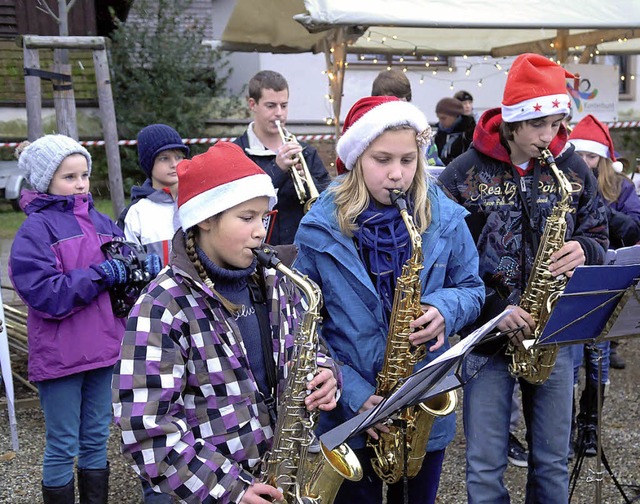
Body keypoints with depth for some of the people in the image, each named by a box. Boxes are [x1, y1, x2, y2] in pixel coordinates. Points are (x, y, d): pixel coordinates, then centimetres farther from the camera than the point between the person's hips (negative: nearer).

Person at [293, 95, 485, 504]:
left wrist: (445, 310, -17)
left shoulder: (445, 218, -4)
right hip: (348, 412, -2)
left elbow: (472, 287, 7)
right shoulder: (321, 227, -11)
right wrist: (352, 392, -18)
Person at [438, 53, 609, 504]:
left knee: (553, 464, 13)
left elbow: (599, 237, 11)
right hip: (488, 332, -2)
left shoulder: (572, 169, 3)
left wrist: (583, 250, -13)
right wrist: (496, 310, -17)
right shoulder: (464, 174, -6)